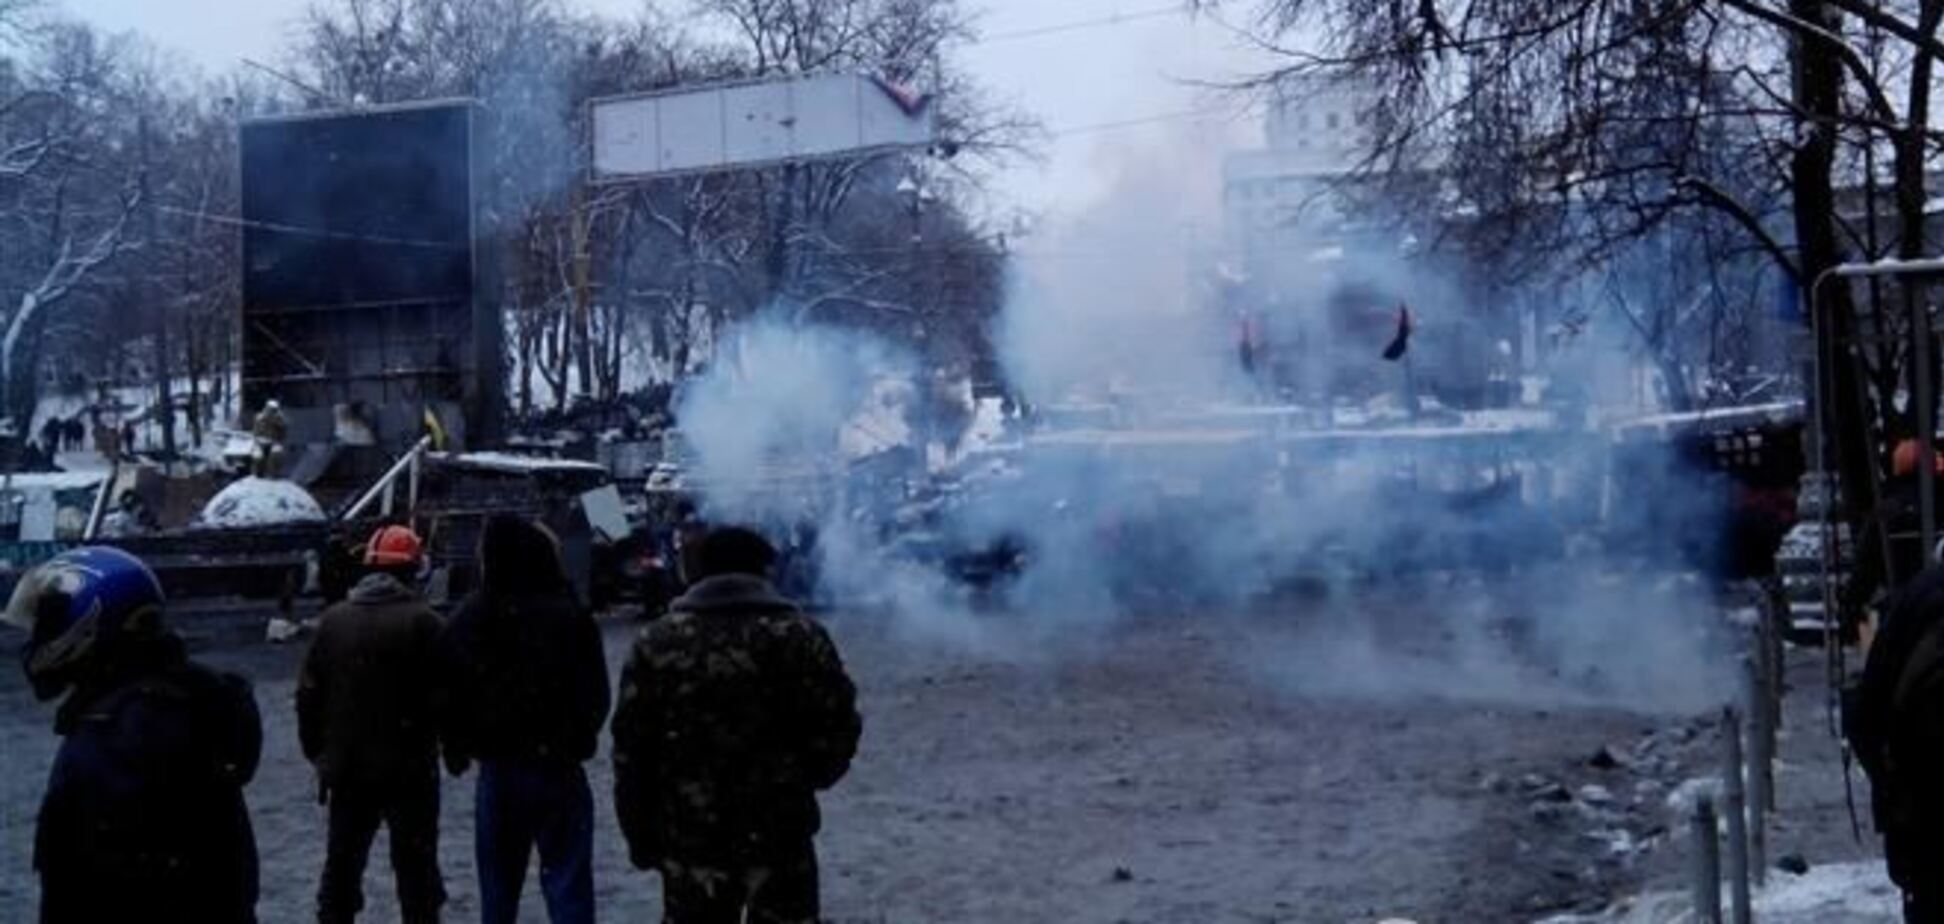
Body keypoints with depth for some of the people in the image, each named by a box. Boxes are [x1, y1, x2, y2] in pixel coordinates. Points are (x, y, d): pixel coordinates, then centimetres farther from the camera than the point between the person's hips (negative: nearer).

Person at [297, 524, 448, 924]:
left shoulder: (333, 620, 4)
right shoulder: (422, 622, -11)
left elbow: (308, 693, 6)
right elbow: (442, 693, -14)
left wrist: (318, 753, 13)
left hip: (347, 770, 4)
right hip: (409, 770, -4)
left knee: (341, 864, 13)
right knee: (415, 865, 3)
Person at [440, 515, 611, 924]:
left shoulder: (469, 619, -3)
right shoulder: (570, 616, -13)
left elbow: (452, 694, 3)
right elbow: (595, 694, -7)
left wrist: (458, 749, 16)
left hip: (496, 768, 3)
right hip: (557, 767, -3)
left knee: (497, 876, 16)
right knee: (567, 878, 0)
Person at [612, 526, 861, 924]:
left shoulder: (657, 643, -1)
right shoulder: (800, 636, -4)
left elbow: (632, 750, 0)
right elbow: (836, 732, -4)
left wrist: (641, 836, 9)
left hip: (690, 835, 1)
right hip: (780, 832, -1)